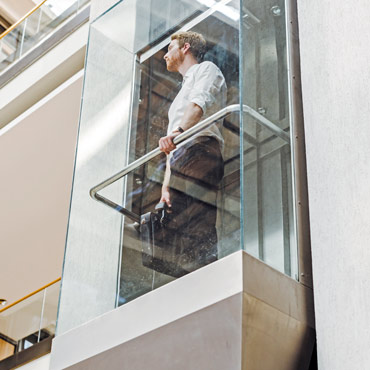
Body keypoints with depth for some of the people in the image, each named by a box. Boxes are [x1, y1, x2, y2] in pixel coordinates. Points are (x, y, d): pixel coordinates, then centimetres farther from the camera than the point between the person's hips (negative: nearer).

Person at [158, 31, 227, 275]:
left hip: (200, 149, -9)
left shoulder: (206, 69, 12)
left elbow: (200, 102, -13)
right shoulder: (182, 94, 39)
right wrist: (166, 187, 20)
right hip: (181, 159, 9)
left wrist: (178, 131, -32)